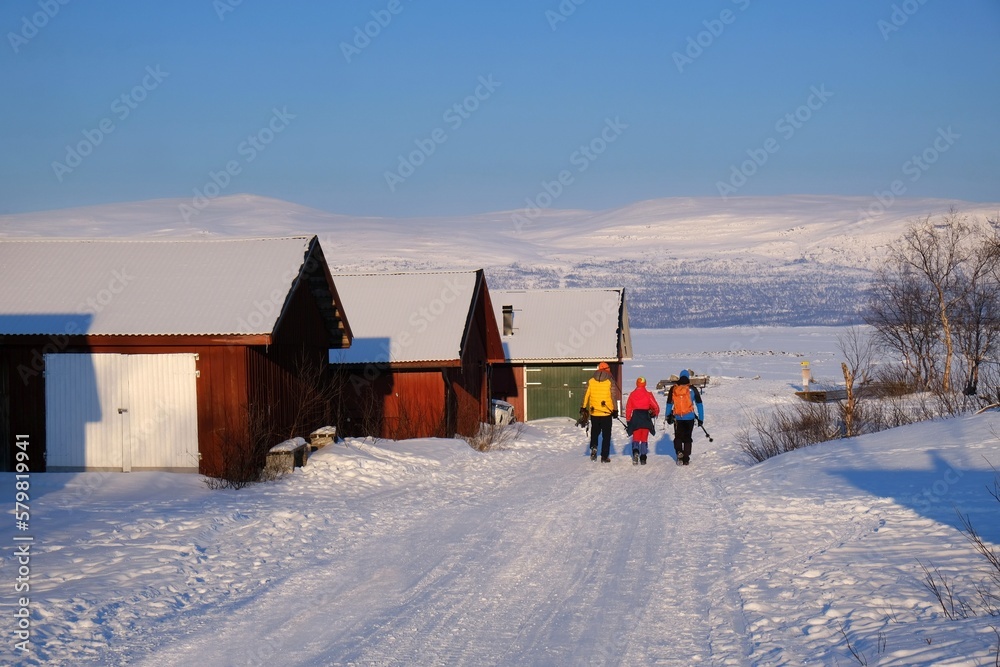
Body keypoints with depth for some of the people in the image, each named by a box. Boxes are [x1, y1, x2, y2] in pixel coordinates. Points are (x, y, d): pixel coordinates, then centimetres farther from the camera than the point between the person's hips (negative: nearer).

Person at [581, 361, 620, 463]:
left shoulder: (591, 381, 1)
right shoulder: (610, 381, -6)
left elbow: (586, 395, 4)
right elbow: (614, 397, -5)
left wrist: (583, 408, 14)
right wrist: (615, 410, 2)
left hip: (594, 412, 2)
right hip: (606, 412, -2)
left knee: (595, 432, 21)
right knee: (606, 435, 7)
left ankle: (593, 447, -2)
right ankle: (604, 457, 5)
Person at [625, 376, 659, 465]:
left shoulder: (632, 394, 1)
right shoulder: (648, 394, -4)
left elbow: (628, 408, 3)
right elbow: (655, 406, -1)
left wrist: (628, 419, 11)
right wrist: (655, 413, 21)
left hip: (635, 417, 1)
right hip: (646, 417, -1)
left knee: (636, 438, 8)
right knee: (644, 438, 7)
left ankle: (635, 451, -20)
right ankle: (643, 458, 3)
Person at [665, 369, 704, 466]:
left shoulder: (673, 389, 1)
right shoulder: (692, 389, -3)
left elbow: (669, 404, 9)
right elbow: (699, 404, -2)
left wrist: (668, 417, 21)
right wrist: (701, 418, 4)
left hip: (677, 418, 1)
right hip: (689, 417, -1)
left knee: (678, 437, 15)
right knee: (687, 438, 9)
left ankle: (679, 452, -10)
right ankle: (686, 459, 7)